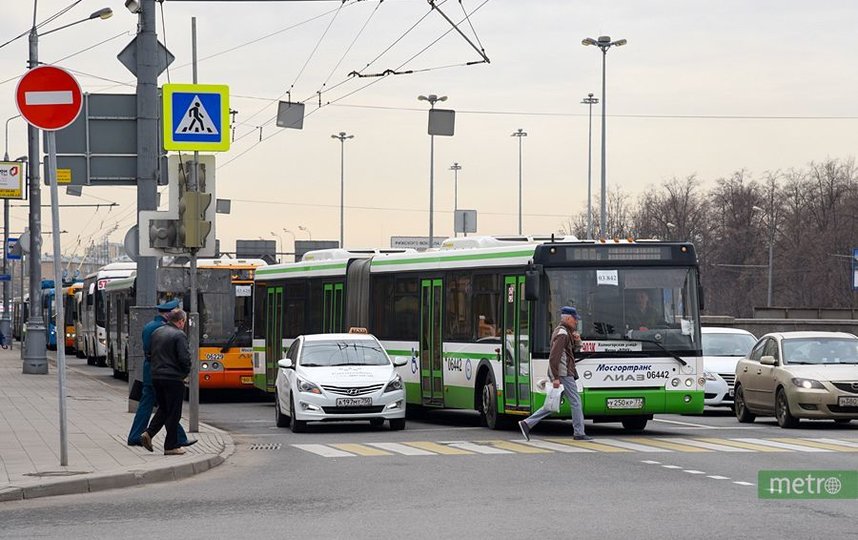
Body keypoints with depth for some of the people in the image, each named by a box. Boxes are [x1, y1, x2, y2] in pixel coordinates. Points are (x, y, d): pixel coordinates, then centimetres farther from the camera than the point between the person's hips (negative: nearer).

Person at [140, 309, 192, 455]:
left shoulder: (156, 333, 10)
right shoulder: (179, 335, -14)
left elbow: (150, 353, 17)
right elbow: (184, 358, -18)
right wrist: (185, 372, 0)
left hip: (156, 376, 7)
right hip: (173, 378, -7)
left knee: (163, 409, 21)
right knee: (173, 413, 2)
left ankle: (148, 433, 4)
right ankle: (171, 446, 5)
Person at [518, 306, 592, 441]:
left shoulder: (566, 332, 18)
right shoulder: (562, 334, -14)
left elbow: (576, 348, 27)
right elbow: (553, 357, -21)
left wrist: (577, 340, 4)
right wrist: (556, 378, -23)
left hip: (558, 374, 10)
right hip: (563, 374, -10)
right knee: (575, 402, -3)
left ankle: (527, 423, 5)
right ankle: (579, 433, 1)